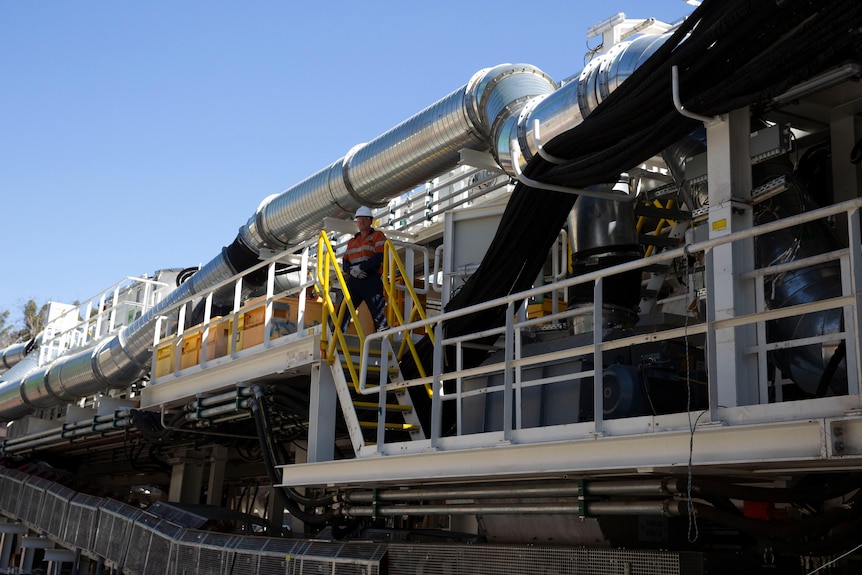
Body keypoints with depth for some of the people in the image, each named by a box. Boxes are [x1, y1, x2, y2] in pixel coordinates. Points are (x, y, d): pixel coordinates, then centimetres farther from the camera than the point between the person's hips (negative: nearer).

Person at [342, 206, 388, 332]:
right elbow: (345, 261, 15)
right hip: (353, 281, 6)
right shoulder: (352, 241, 24)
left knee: (378, 313, -11)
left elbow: (380, 256, -10)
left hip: (370, 279, -6)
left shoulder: (378, 236, 6)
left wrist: (361, 267, -16)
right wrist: (351, 270, -9)